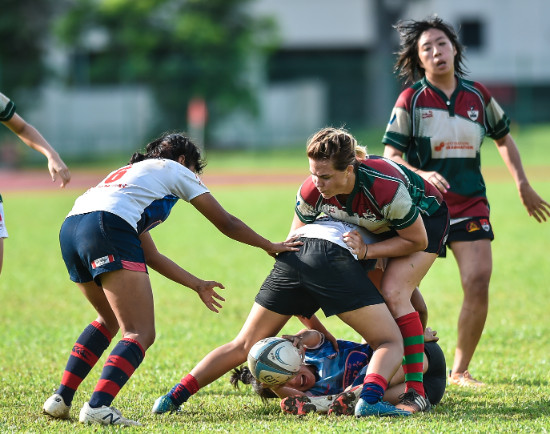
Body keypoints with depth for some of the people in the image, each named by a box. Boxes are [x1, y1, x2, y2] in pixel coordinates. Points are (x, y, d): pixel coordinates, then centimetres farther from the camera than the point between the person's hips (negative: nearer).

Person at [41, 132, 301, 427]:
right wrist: (271, 246, 38)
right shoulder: (175, 170, 21)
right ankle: (98, 407, -27)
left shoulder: (131, 173, 39)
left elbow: (150, 255, 36)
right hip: (108, 226, -8)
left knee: (110, 320, 29)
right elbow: (226, 223, 25)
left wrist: (197, 285, 40)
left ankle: (61, 399, 20)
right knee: (141, 334, -8)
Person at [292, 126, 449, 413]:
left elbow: (417, 240, -26)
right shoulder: (312, 192, -26)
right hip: (379, 226, 7)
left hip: (425, 219, -7)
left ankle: (416, 394, -24)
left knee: (393, 294, -23)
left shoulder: (387, 188, -42)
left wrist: (367, 251, -33)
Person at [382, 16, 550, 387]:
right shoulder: (411, 100, -4)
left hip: (470, 204, 2)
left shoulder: (478, 96, 6)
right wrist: (421, 175, -25)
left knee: (479, 281, -11)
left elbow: (503, 138, 22)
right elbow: (390, 156, -7)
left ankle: (460, 370, 0)